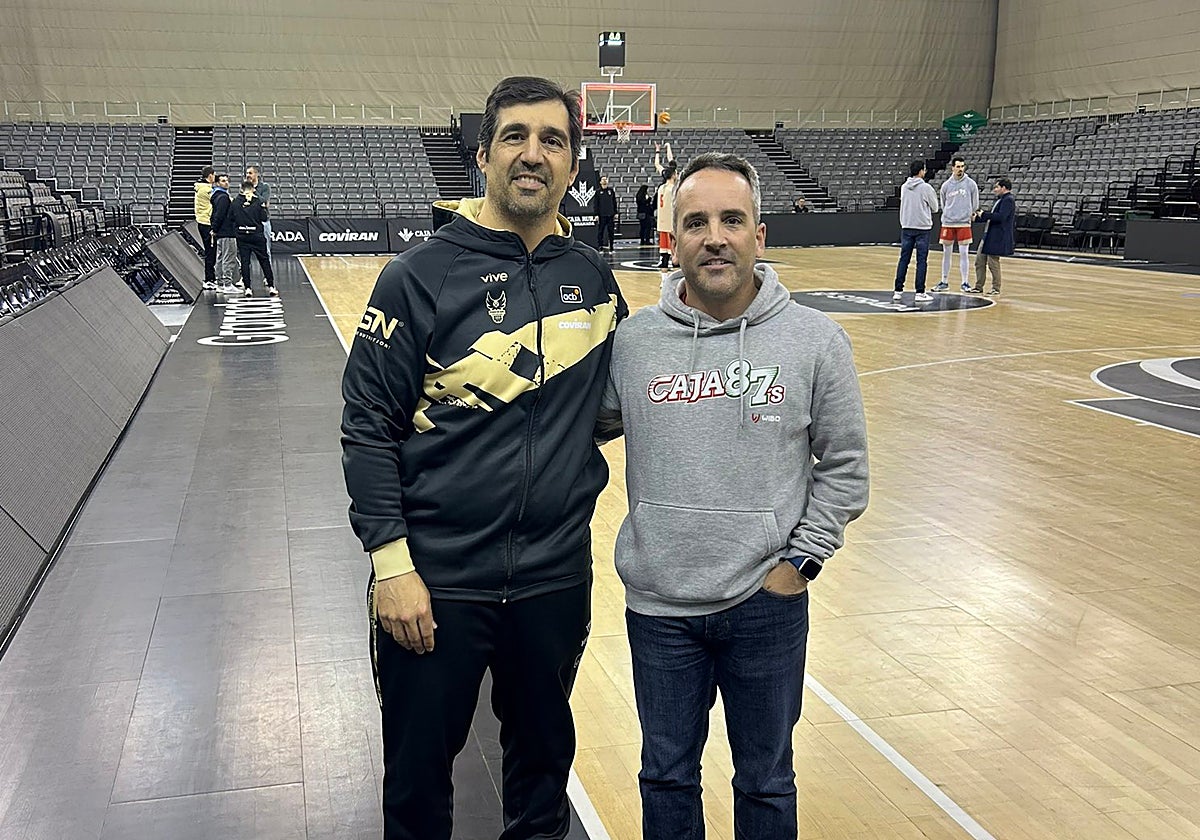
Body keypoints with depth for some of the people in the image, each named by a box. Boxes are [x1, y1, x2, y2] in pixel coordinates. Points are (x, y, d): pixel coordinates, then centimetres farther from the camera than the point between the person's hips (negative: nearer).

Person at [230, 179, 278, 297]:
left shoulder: (235, 202, -2)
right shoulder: (257, 202, -7)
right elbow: (264, 219, -4)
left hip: (242, 237, 1)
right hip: (257, 235, -1)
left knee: (244, 262, 5)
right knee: (264, 260, 8)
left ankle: (247, 288, 1)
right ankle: (271, 287, 8)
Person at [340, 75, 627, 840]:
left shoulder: (594, 276, 3)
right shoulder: (422, 276, -9)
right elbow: (369, 426, -10)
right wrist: (390, 561, -13)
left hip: (557, 575, 4)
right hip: (437, 578, -3)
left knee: (545, 755, 22)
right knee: (419, 775, 13)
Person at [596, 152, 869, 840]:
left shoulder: (815, 340, -6)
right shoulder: (633, 339, -3)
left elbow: (845, 468, 0)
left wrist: (801, 562, -5)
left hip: (767, 604, -1)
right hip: (659, 606, 2)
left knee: (766, 782, 18)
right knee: (667, 777, 20)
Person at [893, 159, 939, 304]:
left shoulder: (904, 187, 4)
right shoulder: (926, 188, -10)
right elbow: (935, 208, -1)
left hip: (906, 227, 4)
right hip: (922, 228, -4)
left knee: (904, 259, 8)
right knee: (921, 261, -1)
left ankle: (898, 291, 7)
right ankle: (920, 293, -2)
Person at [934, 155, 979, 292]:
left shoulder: (971, 184, -1)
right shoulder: (946, 185, 4)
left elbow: (975, 204, 8)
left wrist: (971, 215, 8)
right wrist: (948, 215, 14)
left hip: (964, 224, -2)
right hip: (947, 223, 2)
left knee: (964, 254, -2)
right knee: (946, 254, 6)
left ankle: (965, 283, 4)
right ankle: (944, 282, 13)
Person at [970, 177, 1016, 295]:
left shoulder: (1008, 200, -14)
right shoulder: (1000, 200, 17)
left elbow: (1001, 216, -26)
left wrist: (984, 214, -18)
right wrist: (977, 216, 14)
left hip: (998, 238, -10)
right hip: (988, 236, 10)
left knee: (993, 263, -2)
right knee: (979, 261, 11)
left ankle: (996, 288, 10)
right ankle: (978, 287, 17)